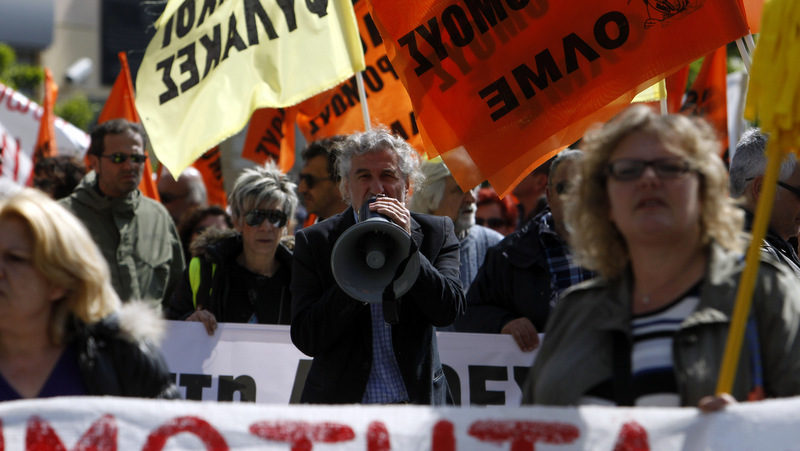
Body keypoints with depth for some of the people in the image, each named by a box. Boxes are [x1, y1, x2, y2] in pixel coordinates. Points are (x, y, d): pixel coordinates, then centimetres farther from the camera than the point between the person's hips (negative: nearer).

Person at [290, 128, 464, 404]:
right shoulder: (314, 242, 5)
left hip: (418, 403, 1)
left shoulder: (436, 233, 9)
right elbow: (306, 340, -3)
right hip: (339, 402, -1)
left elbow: (448, 312, -4)